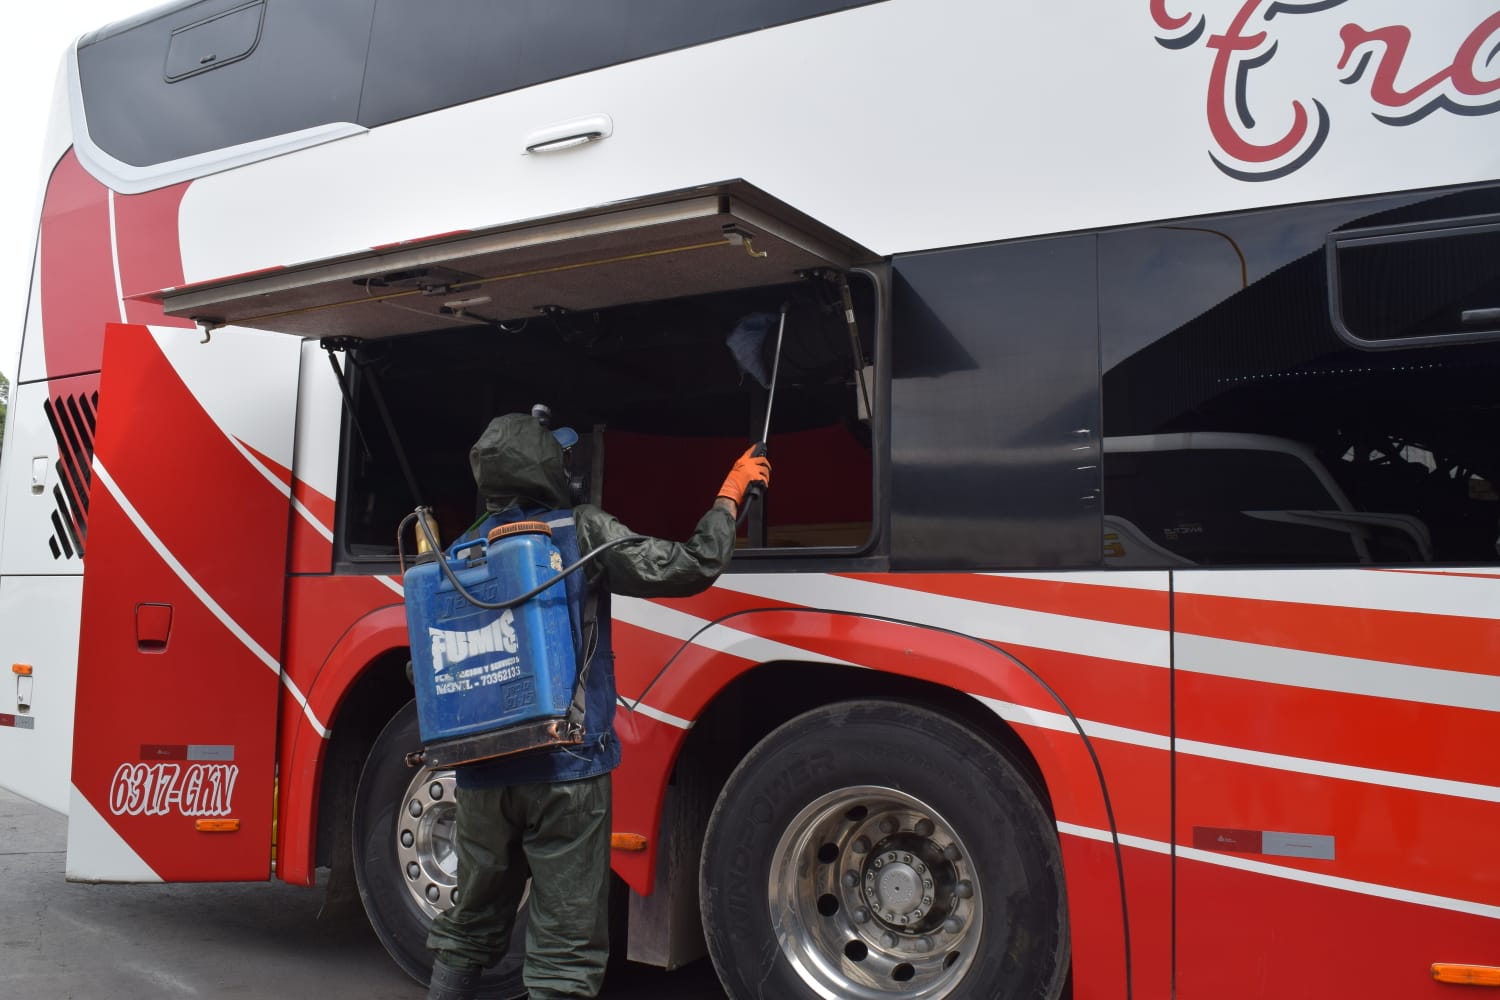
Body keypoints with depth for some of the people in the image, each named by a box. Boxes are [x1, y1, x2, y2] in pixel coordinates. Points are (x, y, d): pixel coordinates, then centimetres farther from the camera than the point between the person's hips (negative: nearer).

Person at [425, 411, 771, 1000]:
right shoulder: (580, 531, -7)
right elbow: (690, 567, -8)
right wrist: (731, 492, 5)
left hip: (482, 774, 6)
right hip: (566, 772, -5)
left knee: (470, 929, 21)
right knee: (565, 949, 3)